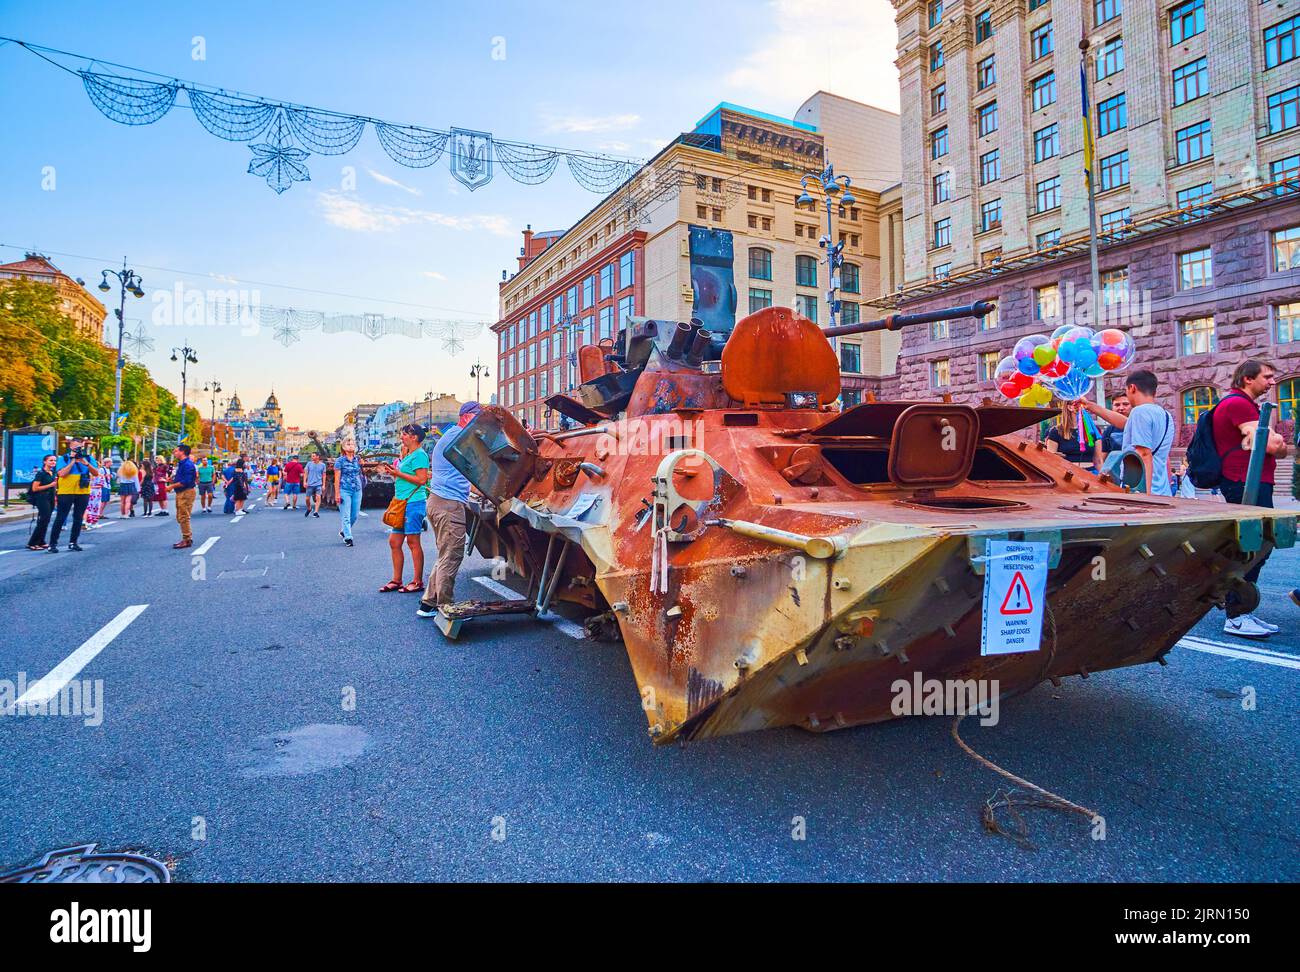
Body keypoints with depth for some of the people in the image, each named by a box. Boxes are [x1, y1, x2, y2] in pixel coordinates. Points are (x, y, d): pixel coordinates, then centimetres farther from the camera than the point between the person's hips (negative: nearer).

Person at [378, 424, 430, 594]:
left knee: (413, 542, -5)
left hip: (413, 503, -10)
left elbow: (421, 479, -19)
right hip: (401, 503, 10)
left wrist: (398, 473, -14)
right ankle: (396, 580, 18)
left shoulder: (419, 454, -10)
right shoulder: (408, 455, 21)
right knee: (394, 542, 10)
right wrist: (392, 472, 12)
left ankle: (418, 582, 1)